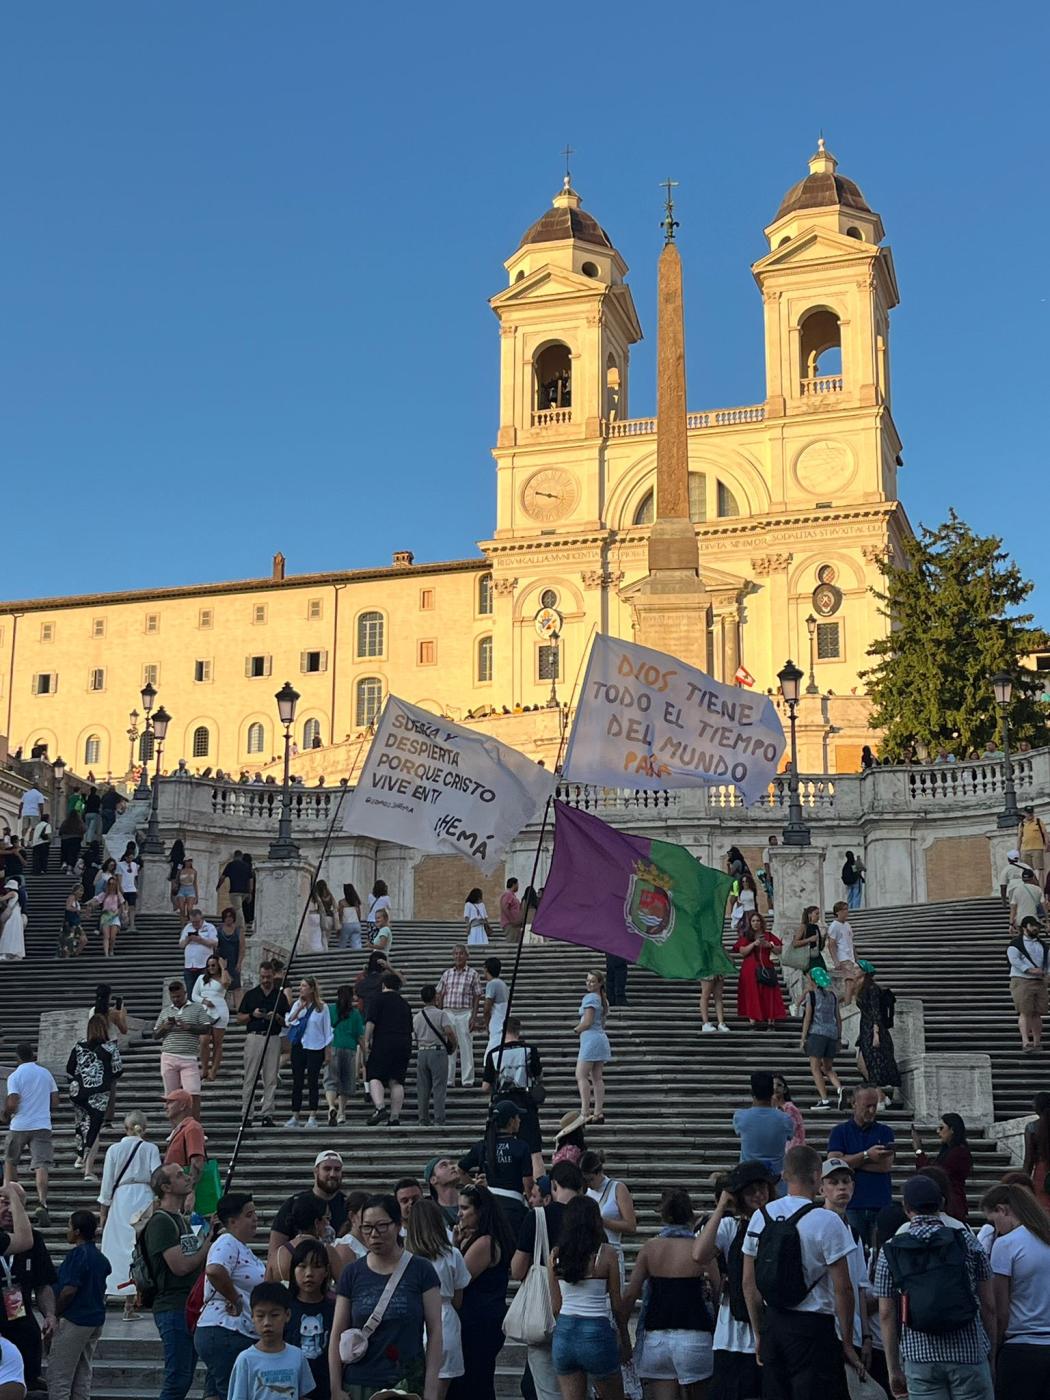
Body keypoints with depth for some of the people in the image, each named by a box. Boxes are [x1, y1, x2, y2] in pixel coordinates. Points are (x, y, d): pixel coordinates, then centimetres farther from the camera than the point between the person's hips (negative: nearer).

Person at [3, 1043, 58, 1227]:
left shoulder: (15, 1076, -5)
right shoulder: (46, 1073, 7)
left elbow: (13, 1104, -14)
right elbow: (55, 1102, 9)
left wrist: (6, 1114, 7)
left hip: (19, 1126, -2)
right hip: (42, 1125, 2)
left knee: (10, 1161, 21)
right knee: (41, 1165, -7)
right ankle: (42, 1204, -23)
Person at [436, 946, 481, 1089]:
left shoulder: (472, 974, 3)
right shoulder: (447, 973, 10)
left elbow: (476, 997, 1)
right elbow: (440, 995, 12)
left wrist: (474, 1017, -6)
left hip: (465, 1013, -3)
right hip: (448, 1012, 3)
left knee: (466, 1047, -1)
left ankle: (467, 1080, 5)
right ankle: (448, 1079, 9)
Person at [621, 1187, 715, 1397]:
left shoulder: (650, 1248, 2)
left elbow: (630, 1295, 1)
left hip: (655, 1337, 2)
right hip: (693, 1336, -2)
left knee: (662, 1395, 5)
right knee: (694, 1394, 12)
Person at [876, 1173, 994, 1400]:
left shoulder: (890, 1251, 3)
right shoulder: (967, 1241, 2)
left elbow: (886, 1315, 4)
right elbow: (988, 1306, 3)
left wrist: (894, 1369, 10)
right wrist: (994, 1352, 14)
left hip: (919, 1356, 1)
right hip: (969, 1354, -1)